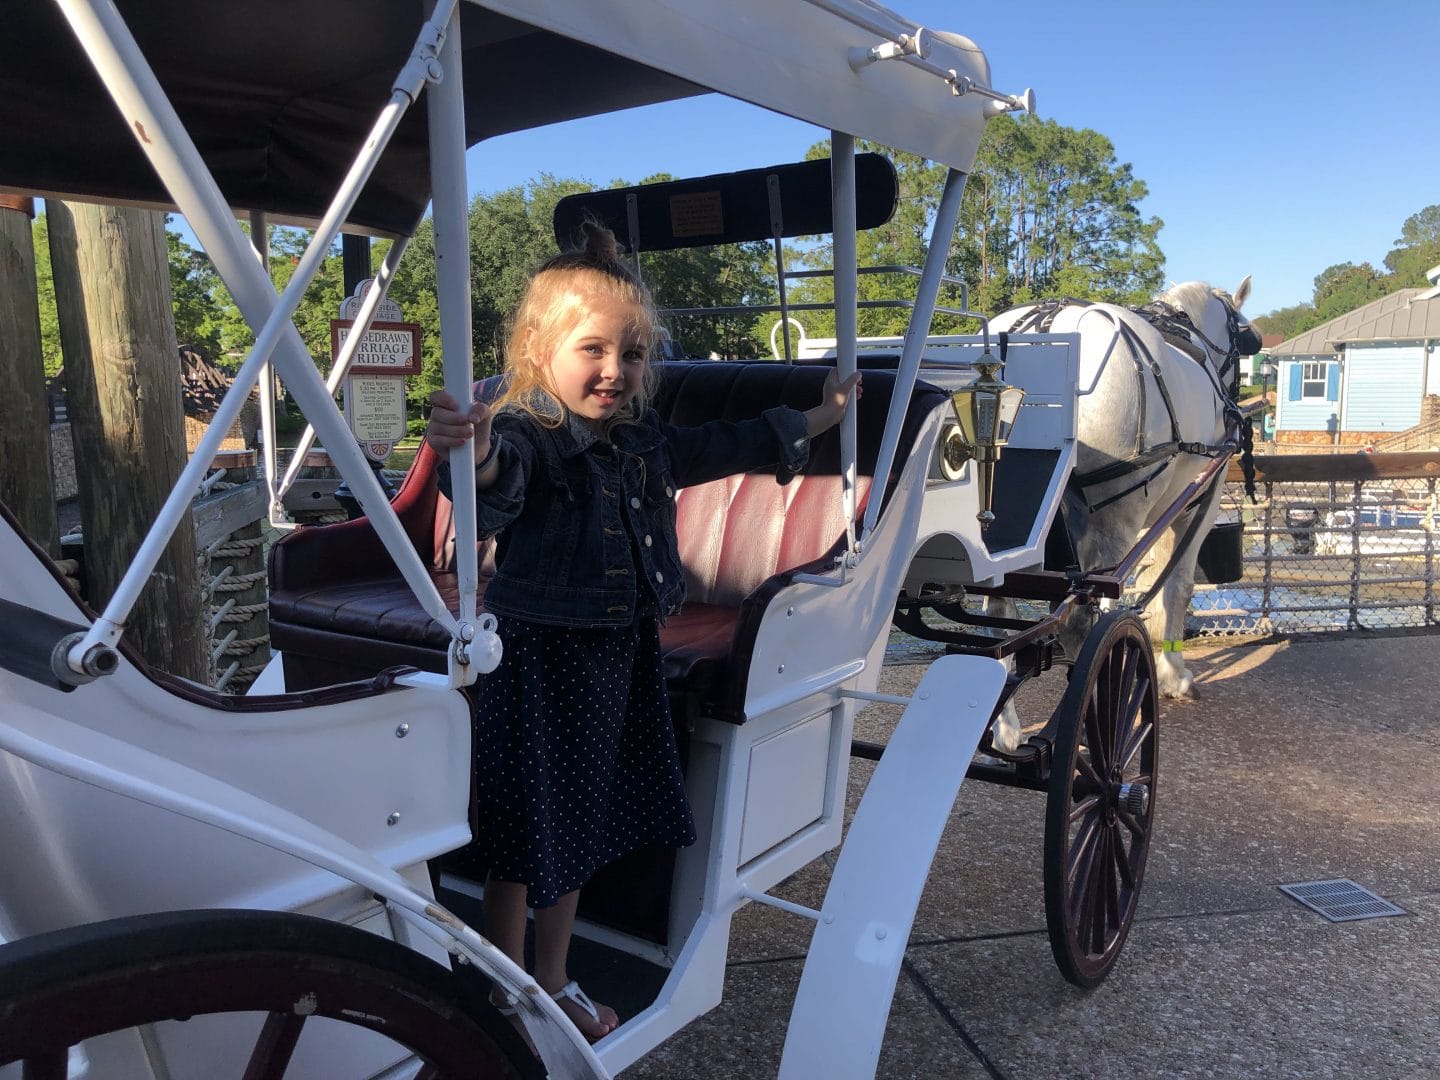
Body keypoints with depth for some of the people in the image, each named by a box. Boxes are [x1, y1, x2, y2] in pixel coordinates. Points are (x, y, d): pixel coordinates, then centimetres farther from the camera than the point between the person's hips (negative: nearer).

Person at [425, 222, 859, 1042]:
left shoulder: (643, 441, 3)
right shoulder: (528, 436, -21)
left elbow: (723, 448, 19)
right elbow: (505, 475, -45)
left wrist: (815, 421, 29)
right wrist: (476, 456, -69)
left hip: (619, 656, 8)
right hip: (539, 658, -7)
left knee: (580, 827, 21)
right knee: (522, 839, 7)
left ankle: (554, 980, 42)